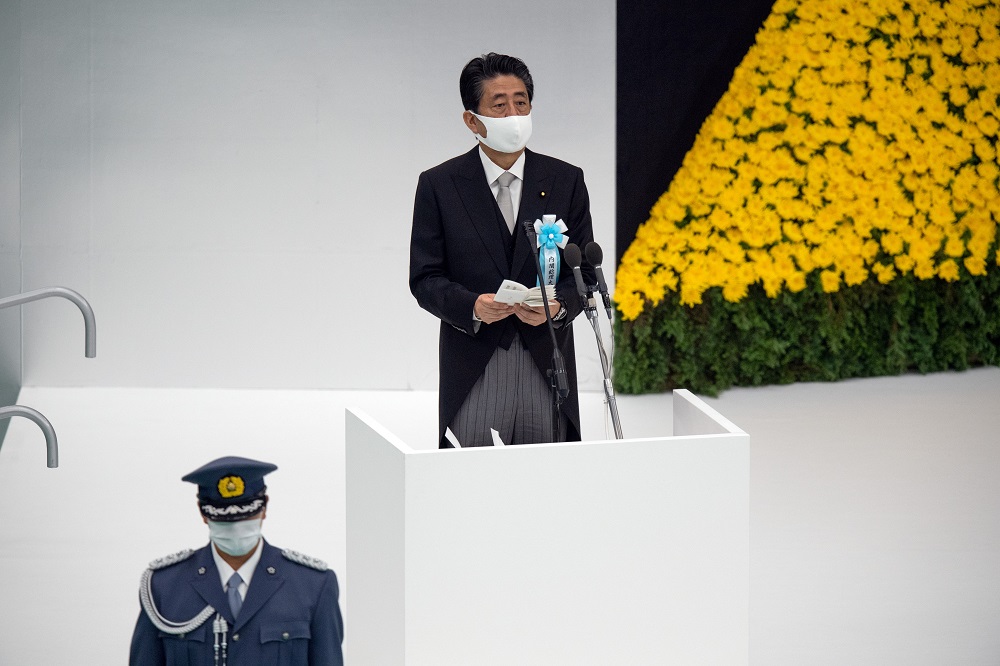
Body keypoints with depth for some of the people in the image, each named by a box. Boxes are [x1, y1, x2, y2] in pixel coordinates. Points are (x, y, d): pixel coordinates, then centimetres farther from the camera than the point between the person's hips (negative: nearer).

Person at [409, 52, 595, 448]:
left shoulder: (566, 181, 7)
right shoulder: (438, 185, 3)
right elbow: (425, 279, 1)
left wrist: (558, 306, -14)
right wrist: (473, 307, -18)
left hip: (547, 368, 2)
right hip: (473, 372, -1)